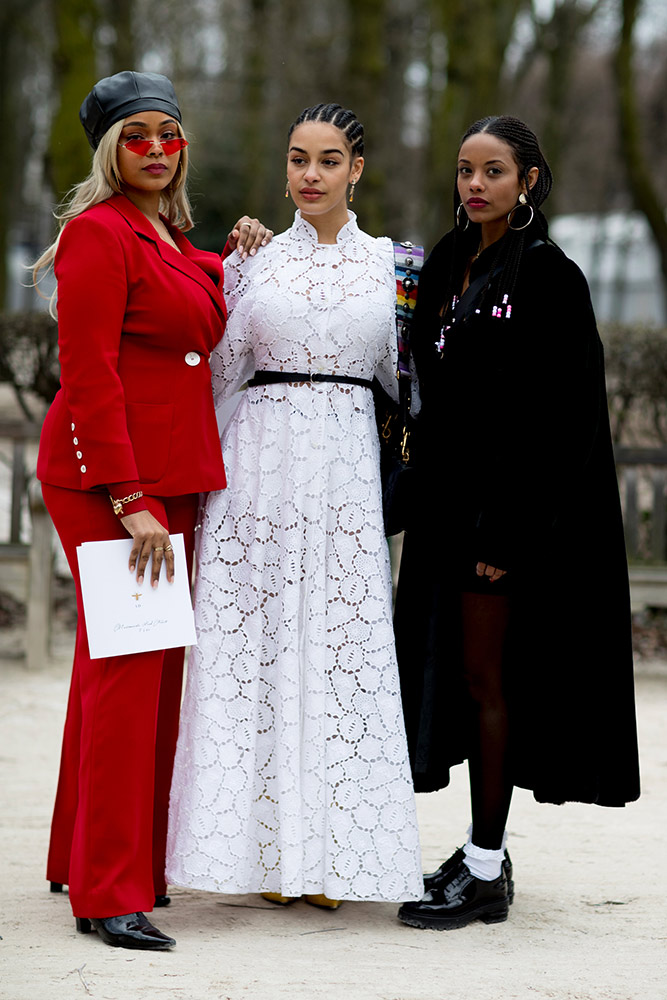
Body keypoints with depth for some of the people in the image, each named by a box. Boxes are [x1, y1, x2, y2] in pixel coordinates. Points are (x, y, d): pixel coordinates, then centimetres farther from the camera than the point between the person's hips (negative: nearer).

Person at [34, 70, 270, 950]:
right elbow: (88, 372, -17)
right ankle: (109, 893, -5)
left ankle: (85, 858, 24)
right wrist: (129, 500, -22)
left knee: (151, 667, 13)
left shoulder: (172, 242, 17)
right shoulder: (98, 232, -10)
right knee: (128, 666, -9)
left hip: (169, 477, 9)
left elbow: (203, 332, 31)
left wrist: (236, 260, 18)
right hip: (106, 478, -9)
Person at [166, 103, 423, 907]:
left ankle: (328, 851, 6)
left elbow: (399, 372, 13)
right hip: (262, 458, 0)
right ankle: (265, 847, 5)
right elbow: (221, 372, 5)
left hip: (346, 464, 0)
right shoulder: (255, 260, 8)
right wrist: (234, 270, 1)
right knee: (257, 644, -2)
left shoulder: (388, 262, 9)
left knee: (341, 649, -1)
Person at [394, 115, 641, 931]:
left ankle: (485, 875, 3)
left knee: (483, 675, -4)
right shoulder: (453, 263, 12)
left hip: (510, 502, -8)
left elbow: (557, 412, -17)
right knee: (464, 673, 11)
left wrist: (506, 530, -21)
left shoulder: (546, 274, -12)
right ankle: (484, 853, 20)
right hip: (452, 497, 8)